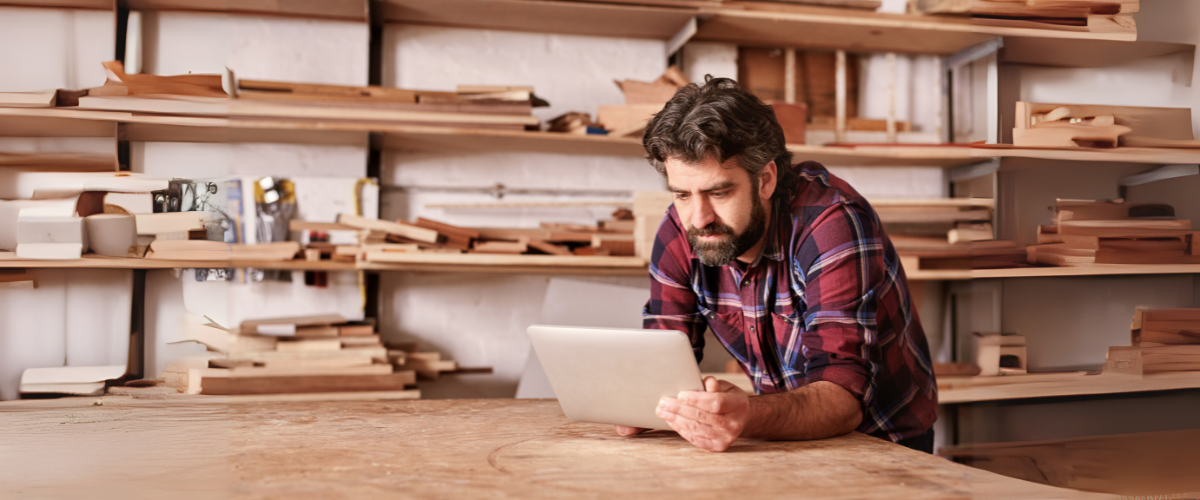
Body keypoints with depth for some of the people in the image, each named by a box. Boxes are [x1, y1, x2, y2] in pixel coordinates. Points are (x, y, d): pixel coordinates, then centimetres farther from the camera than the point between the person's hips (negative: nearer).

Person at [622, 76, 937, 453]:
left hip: (884, 440, -5)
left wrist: (749, 417, -53)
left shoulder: (832, 222, -27)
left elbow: (845, 396, -33)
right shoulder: (680, 232, -10)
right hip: (791, 434, 5)